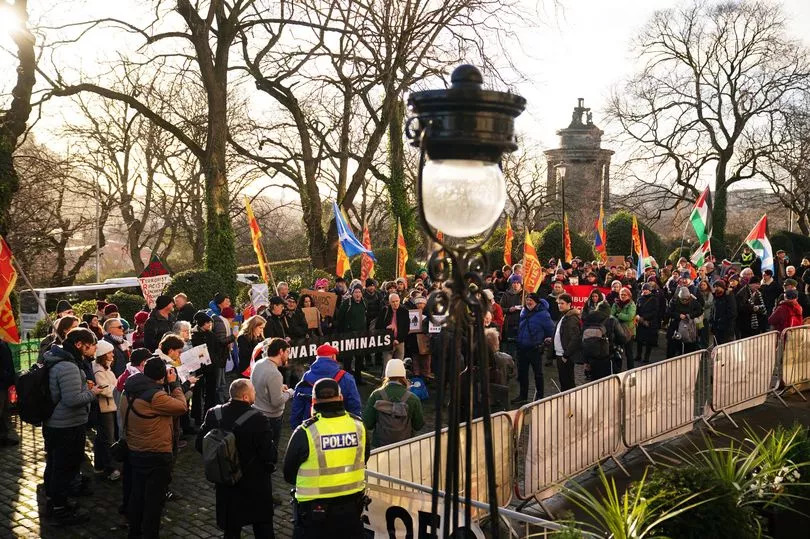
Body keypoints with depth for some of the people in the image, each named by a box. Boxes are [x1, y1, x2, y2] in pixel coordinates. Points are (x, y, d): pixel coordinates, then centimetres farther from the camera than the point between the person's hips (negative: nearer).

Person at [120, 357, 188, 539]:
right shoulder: (155, 396, -27)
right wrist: (174, 384, -10)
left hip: (134, 452, 8)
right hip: (157, 456, -8)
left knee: (137, 494, 22)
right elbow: (182, 407, -17)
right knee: (154, 499, 6)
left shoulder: (129, 393, -1)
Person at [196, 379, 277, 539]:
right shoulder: (257, 419, -25)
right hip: (255, 484, -4)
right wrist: (269, 466, 0)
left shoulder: (214, 414, -9)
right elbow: (269, 453, -22)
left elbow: (200, 444, 0)